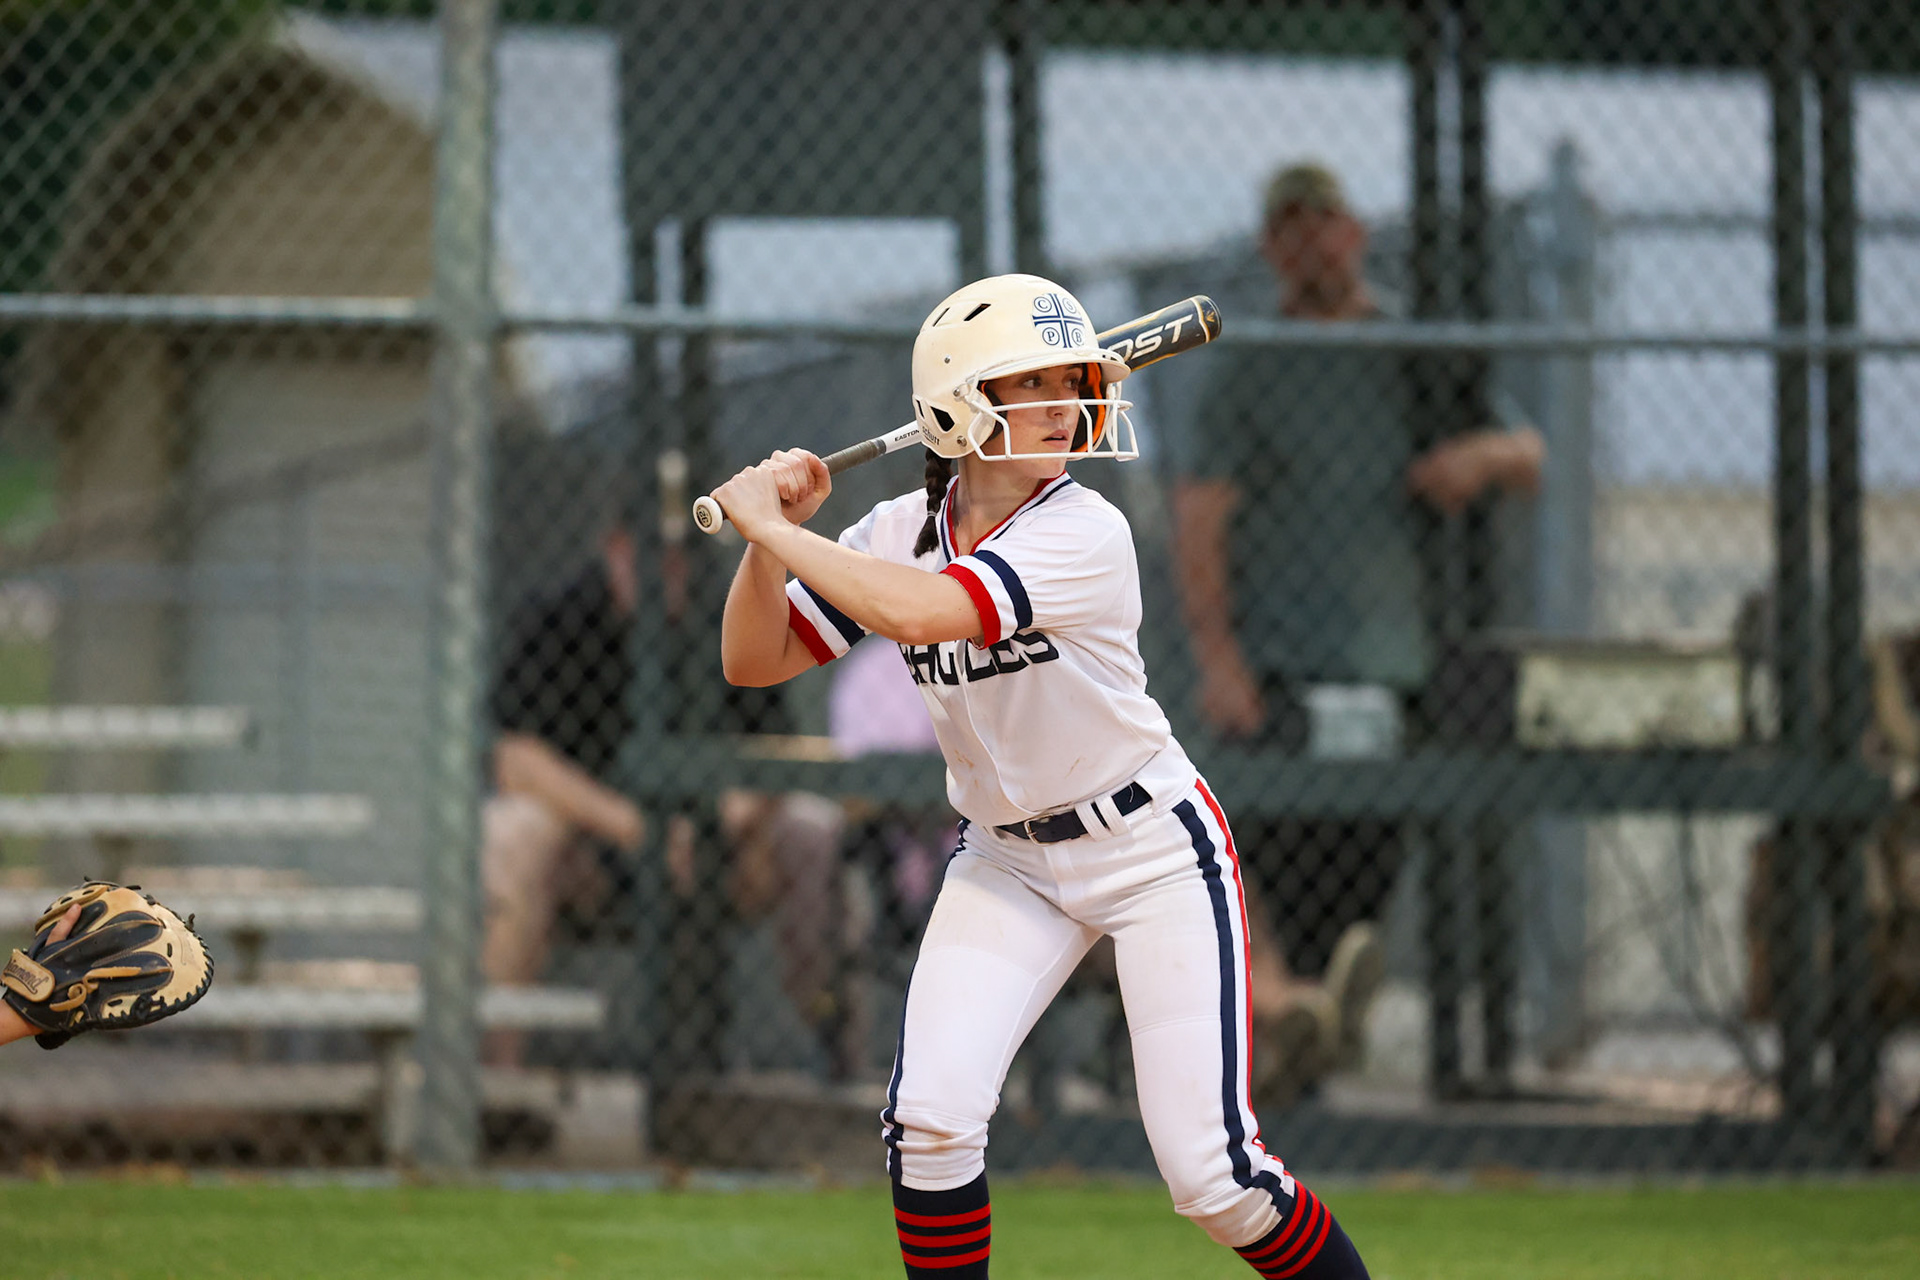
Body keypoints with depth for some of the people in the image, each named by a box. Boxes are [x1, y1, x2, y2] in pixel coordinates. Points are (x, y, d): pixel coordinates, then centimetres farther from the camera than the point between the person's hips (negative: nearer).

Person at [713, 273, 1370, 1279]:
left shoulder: (1086, 535, -23)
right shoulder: (901, 533, -5)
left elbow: (920, 612, -37)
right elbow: (754, 660, -2)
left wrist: (774, 528, -28)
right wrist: (771, 534, -18)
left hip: (1153, 848, -5)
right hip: (1004, 858, 5)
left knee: (1210, 1169, -10)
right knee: (929, 1121, -14)